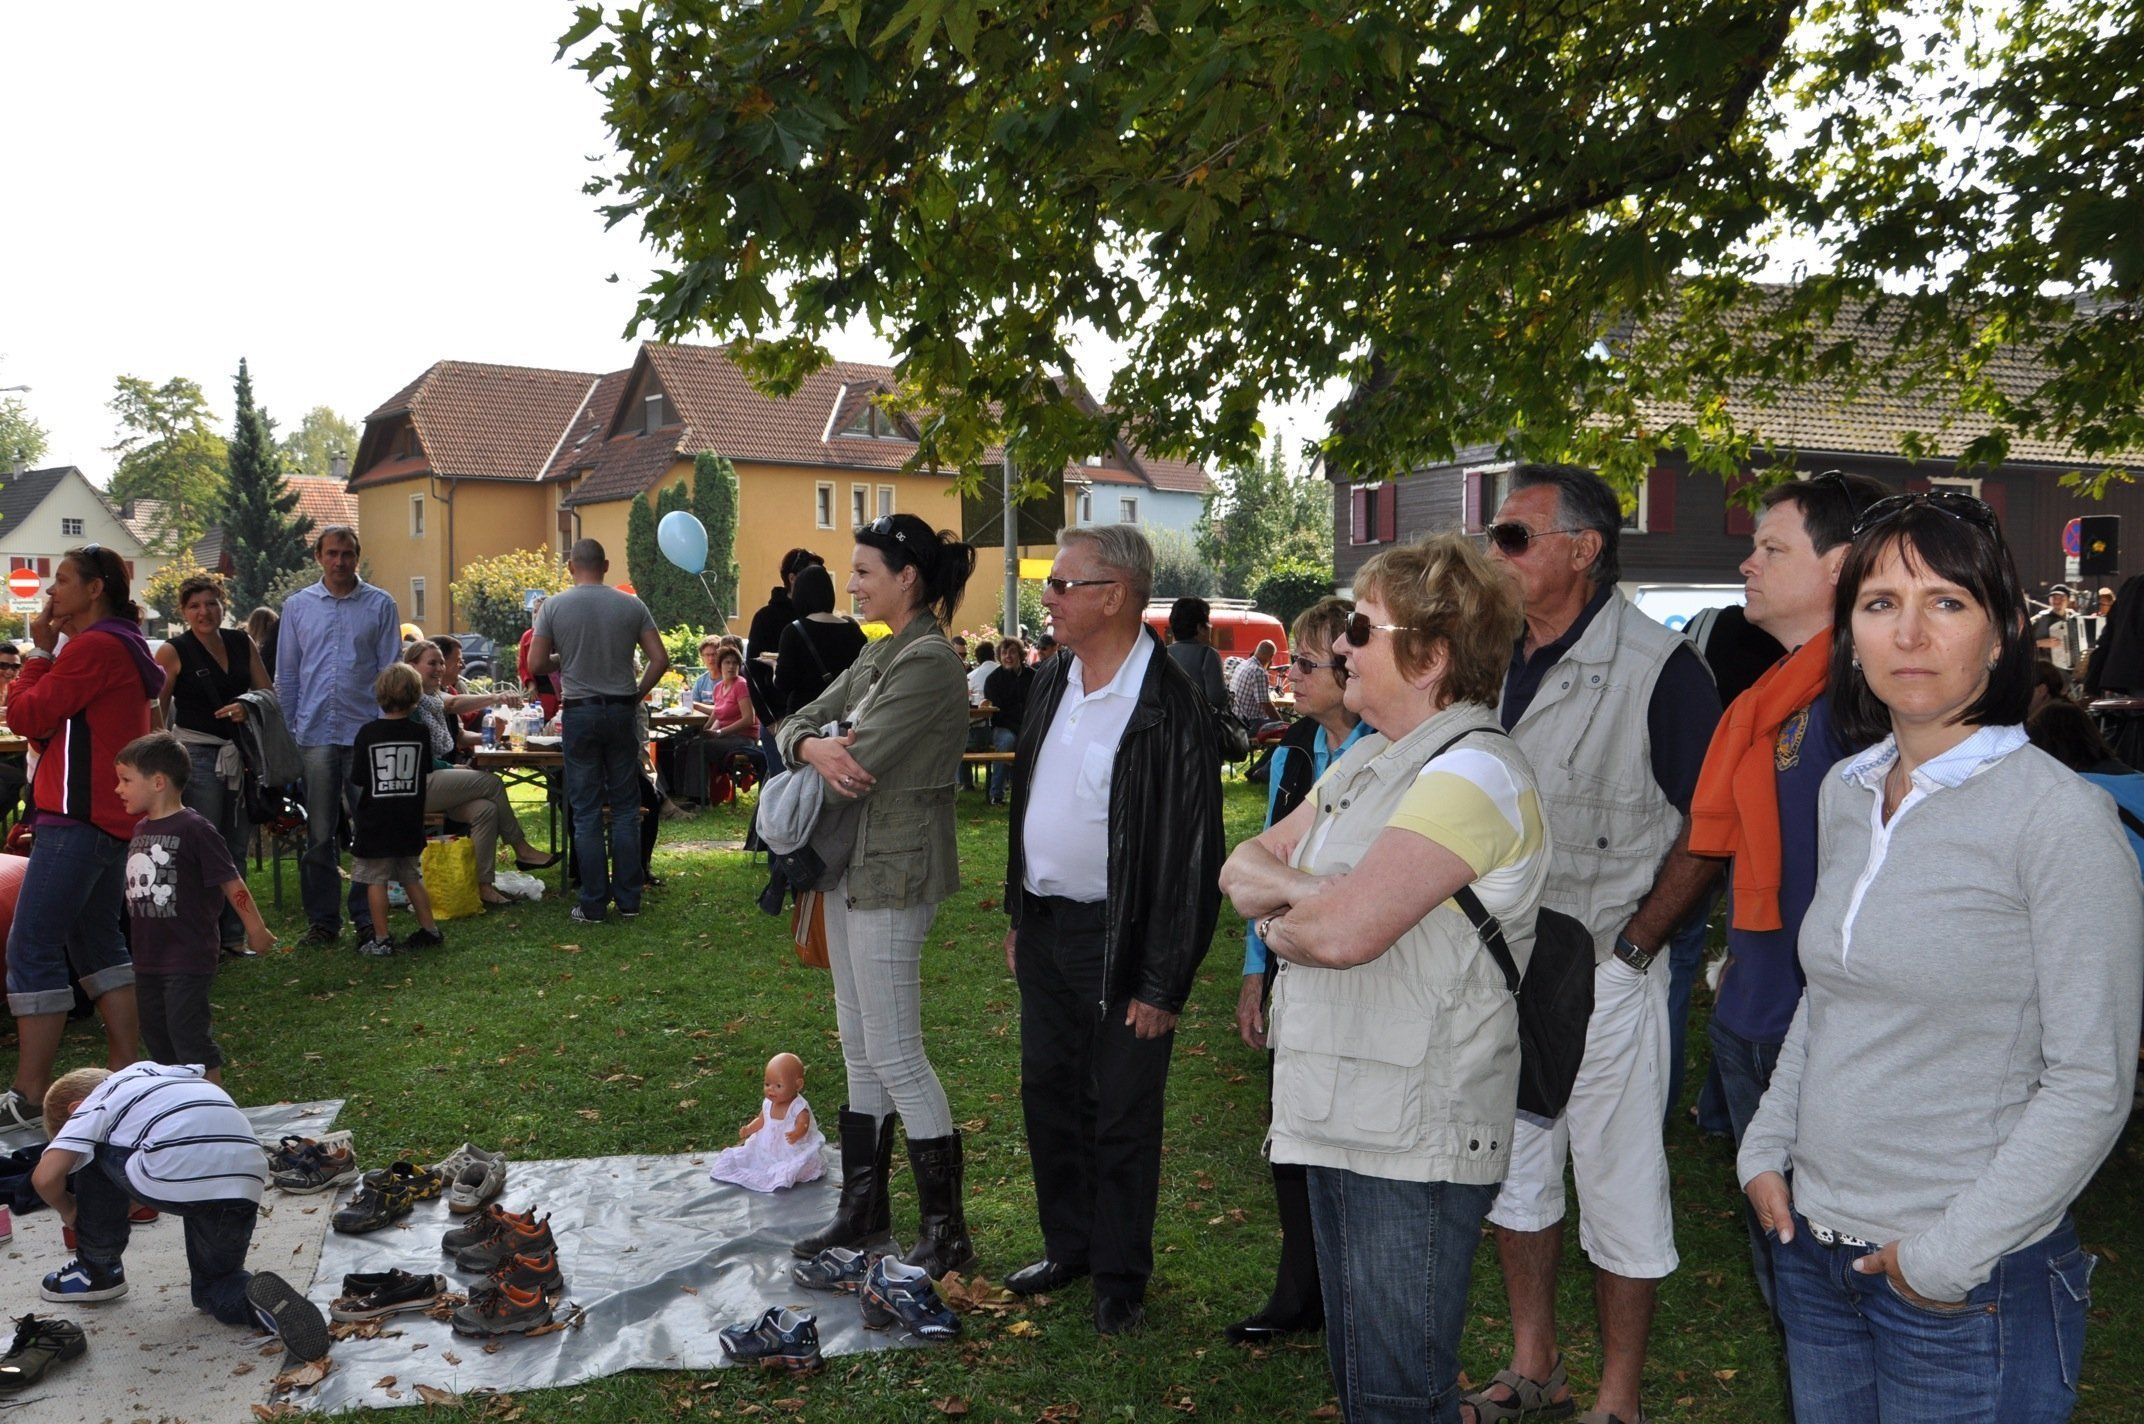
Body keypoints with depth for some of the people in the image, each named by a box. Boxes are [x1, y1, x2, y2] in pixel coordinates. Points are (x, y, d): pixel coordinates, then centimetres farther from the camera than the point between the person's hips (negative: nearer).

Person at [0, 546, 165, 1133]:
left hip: (78, 816, -11)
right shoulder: (125, 646, 19)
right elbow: (52, 724, 18)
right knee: (98, 945, 15)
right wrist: (50, 651, 7)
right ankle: (129, 1074, 17)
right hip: (112, 818, 11)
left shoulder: (92, 647, -14)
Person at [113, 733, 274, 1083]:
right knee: (155, 1034, 16)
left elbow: (230, 881, -12)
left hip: (189, 958, -8)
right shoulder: (140, 830, 9)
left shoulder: (194, 828, -15)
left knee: (188, 1033, -5)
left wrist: (256, 929, -10)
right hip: (148, 957, 8)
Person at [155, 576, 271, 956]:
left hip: (241, 754, 5)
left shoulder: (242, 643, 7)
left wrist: (248, 707, -11)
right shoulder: (173, 652, -5)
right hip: (199, 756, -5)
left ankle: (233, 935, 19)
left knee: (237, 848, 10)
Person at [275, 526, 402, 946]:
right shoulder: (297, 606, 10)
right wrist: (286, 733, 7)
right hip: (314, 733, 2)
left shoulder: (380, 605, 4)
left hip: (366, 732, -2)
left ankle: (366, 918, 12)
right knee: (318, 834, 6)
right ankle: (322, 919, 15)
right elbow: (286, 675, 13)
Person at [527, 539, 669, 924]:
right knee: (625, 807, 9)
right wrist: (638, 694, 10)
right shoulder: (632, 606, 0)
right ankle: (628, 899, 11)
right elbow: (660, 660, -3)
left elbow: (535, 665, -4)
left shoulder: (553, 606, -3)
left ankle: (593, 905, 6)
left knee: (586, 811, 4)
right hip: (623, 712, 1)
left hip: (580, 712, -1)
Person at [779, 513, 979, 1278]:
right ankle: (862, 1209, 29)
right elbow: (796, 724, 10)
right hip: (854, 869, 10)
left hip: (893, 874, -10)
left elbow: (856, 769, -23)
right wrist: (812, 746, -14)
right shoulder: (878, 654, 13)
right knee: (861, 1052, 17)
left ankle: (946, 1233, 8)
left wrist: (818, 769, -1)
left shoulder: (928, 662, -18)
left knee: (896, 1056, -4)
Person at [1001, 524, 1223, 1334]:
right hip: (1045, 929, 7)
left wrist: (1163, 984, -17)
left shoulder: (1170, 709, -19)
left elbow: (1191, 857, -17)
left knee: (1122, 1116, 7)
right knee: (1048, 1098, 18)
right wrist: (1018, 916, 15)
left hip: (1119, 940, -7)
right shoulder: (1052, 681, 6)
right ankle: (1067, 1247, 37)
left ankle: (1120, 1275, 25)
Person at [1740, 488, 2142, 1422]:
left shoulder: (2061, 817, -15)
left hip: (1973, 1285, -6)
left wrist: (1950, 1253, -15)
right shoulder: (1846, 792, 5)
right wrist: (1766, 1150, 6)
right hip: (1815, 1251, 6)